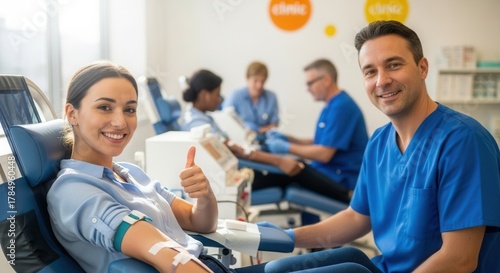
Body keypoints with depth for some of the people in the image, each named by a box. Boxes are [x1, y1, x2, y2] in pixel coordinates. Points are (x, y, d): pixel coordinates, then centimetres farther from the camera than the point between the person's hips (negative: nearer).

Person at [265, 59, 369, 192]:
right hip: (329, 171, 10)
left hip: (341, 179, -10)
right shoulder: (332, 105, 15)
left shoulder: (342, 106, -17)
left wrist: (286, 147, -11)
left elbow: (324, 153, -20)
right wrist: (287, 139, 9)